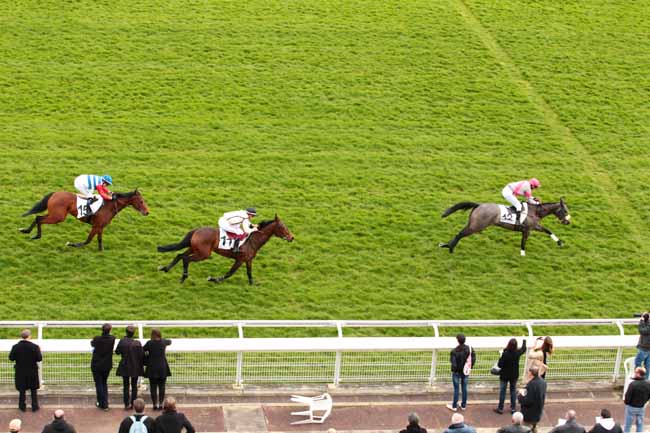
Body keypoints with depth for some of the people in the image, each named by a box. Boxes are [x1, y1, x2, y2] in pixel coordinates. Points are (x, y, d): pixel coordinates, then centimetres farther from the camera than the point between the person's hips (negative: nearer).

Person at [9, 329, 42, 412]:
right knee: (33, 390, 14)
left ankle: (22, 406, 22)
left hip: (20, 372, 1)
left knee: (22, 390, 16)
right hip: (32, 371, -1)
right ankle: (34, 406, 18)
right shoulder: (34, 347, -17)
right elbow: (39, 359, -14)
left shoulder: (16, 347, -12)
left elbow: (11, 358, -6)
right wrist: (39, 351, 3)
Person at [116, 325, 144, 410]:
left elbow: (117, 352, 2)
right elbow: (141, 356, -9)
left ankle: (127, 404, 3)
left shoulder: (122, 342, -13)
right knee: (134, 386, 13)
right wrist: (142, 366, 6)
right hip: (135, 367, 0)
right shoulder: (137, 343, -14)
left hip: (125, 367, 0)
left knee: (126, 386, 9)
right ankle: (133, 404, 13)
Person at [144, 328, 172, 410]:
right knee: (161, 387, 6)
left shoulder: (149, 343, -8)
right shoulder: (163, 342, 1)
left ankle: (155, 404, 5)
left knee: (153, 387, 5)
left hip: (152, 368, -2)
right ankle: (160, 404, 4)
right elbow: (170, 341, 23)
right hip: (162, 368, 2)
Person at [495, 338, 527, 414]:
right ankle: (513, 408, 20)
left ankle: (500, 408, 15)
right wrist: (524, 341, 29)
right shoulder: (517, 353, -11)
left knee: (502, 391, 8)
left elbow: (500, 365, -23)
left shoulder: (505, 354, -25)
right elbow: (523, 349, 12)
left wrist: (500, 358, -2)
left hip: (504, 375, -3)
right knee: (513, 391, 16)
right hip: (514, 375, 3)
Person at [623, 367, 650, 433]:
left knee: (627, 425, 10)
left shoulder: (633, 384, -27)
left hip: (632, 407, -4)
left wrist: (626, 403, 0)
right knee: (640, 425, 18)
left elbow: (627, 397, -21)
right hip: (642, 407, 4)